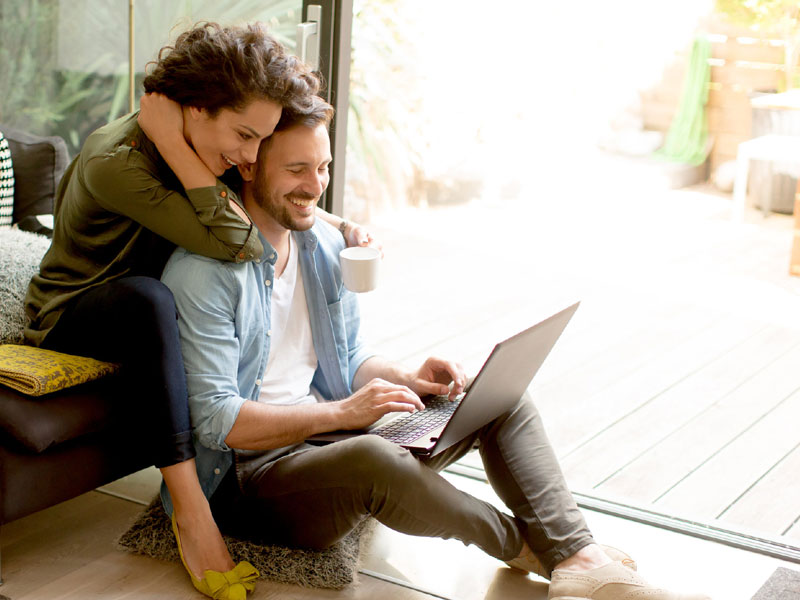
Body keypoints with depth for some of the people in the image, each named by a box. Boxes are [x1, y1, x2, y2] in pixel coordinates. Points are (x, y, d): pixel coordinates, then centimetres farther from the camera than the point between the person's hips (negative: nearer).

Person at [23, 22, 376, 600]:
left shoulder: (205, 155, -7)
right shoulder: (115, 162, -30)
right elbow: (238, 242, -40)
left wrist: (339, 224, -12)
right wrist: (171, 141, -37)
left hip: (143, 315, 7)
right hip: (70, 315, -7)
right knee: (147, 296, -39)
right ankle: (190, 507, -37)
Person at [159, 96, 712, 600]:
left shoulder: (324, 243, 9)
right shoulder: (202, 273, -16)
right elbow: (215, 419, -20)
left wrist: (405, 380, -5)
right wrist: (341, 413, -24)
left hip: (329, 434, 8)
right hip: (250, 471, -8)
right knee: (373, 461, -39)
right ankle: (520, 543, -10)